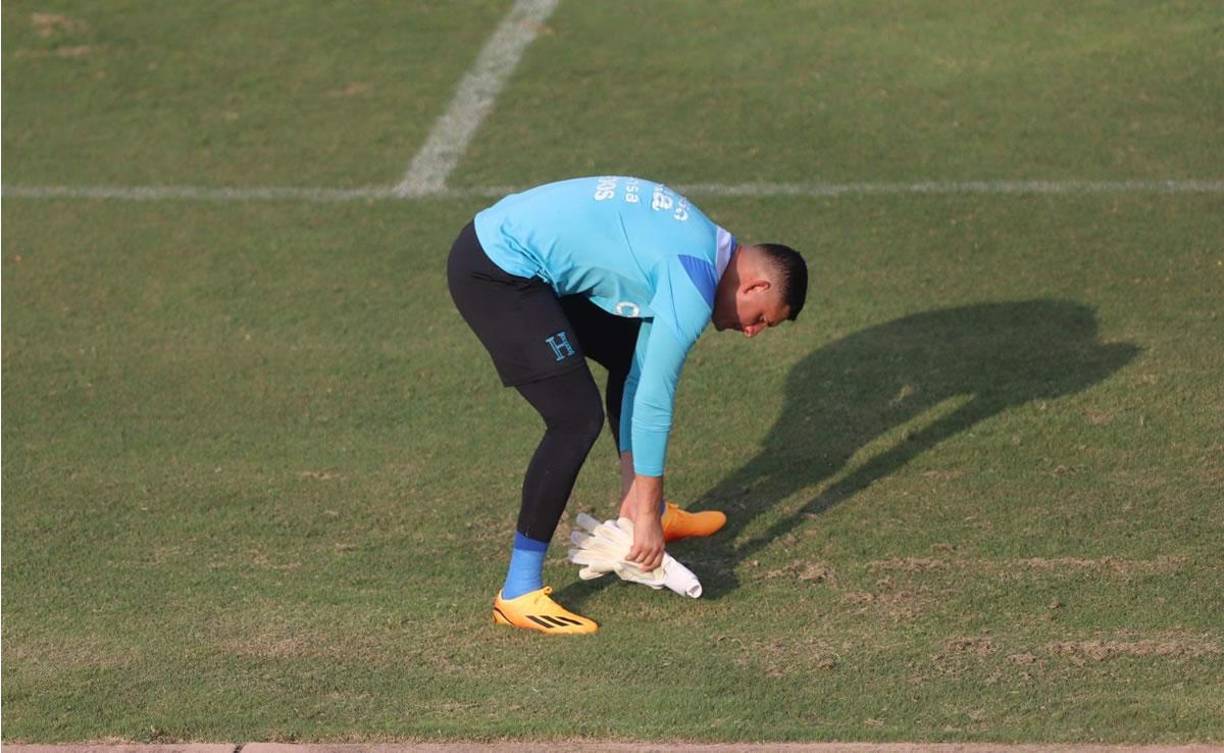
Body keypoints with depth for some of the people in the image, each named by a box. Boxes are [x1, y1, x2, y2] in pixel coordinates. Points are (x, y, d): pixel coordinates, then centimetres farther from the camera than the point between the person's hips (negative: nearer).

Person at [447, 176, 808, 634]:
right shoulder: (695, 286, -17)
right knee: (577, 418, -14)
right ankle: (517, 595, -8)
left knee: (631, 356, 21)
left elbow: (641, 378, 16)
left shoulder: (700, 249, 13)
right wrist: (645, 516, -6)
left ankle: (651, 513, 36)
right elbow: (654, 400, -14)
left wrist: (633, 493, 15)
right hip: (493, 273, -11)